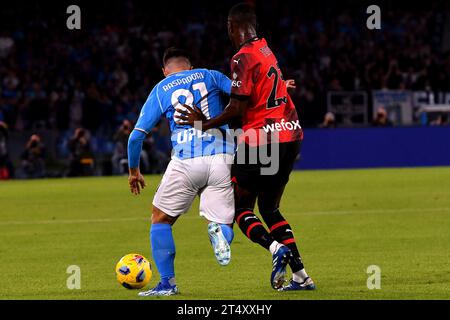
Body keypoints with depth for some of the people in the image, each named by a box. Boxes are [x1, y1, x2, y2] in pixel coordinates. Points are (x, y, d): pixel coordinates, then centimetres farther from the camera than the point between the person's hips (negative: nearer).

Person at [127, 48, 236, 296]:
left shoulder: (160, 91, 14)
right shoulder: (208, 76, 15)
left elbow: (136, 136, 11)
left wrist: (134, 171, 24)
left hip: (185, 162, -1)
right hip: (222, 158, 1)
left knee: (161, 220, 16)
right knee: (223, 223, 10)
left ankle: (167, 283, 8)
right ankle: (219, 230, -27)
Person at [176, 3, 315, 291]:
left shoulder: (244, 57, -12)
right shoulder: (267, 50, 15)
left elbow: (238, 109, -16)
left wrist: (205, 124, -6)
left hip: (262, 137, -8)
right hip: (290, 135, 8)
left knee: (241, 207, 4)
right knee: (269, 207, 16)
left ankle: (275, 248, -22)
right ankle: (301, 275, 6)